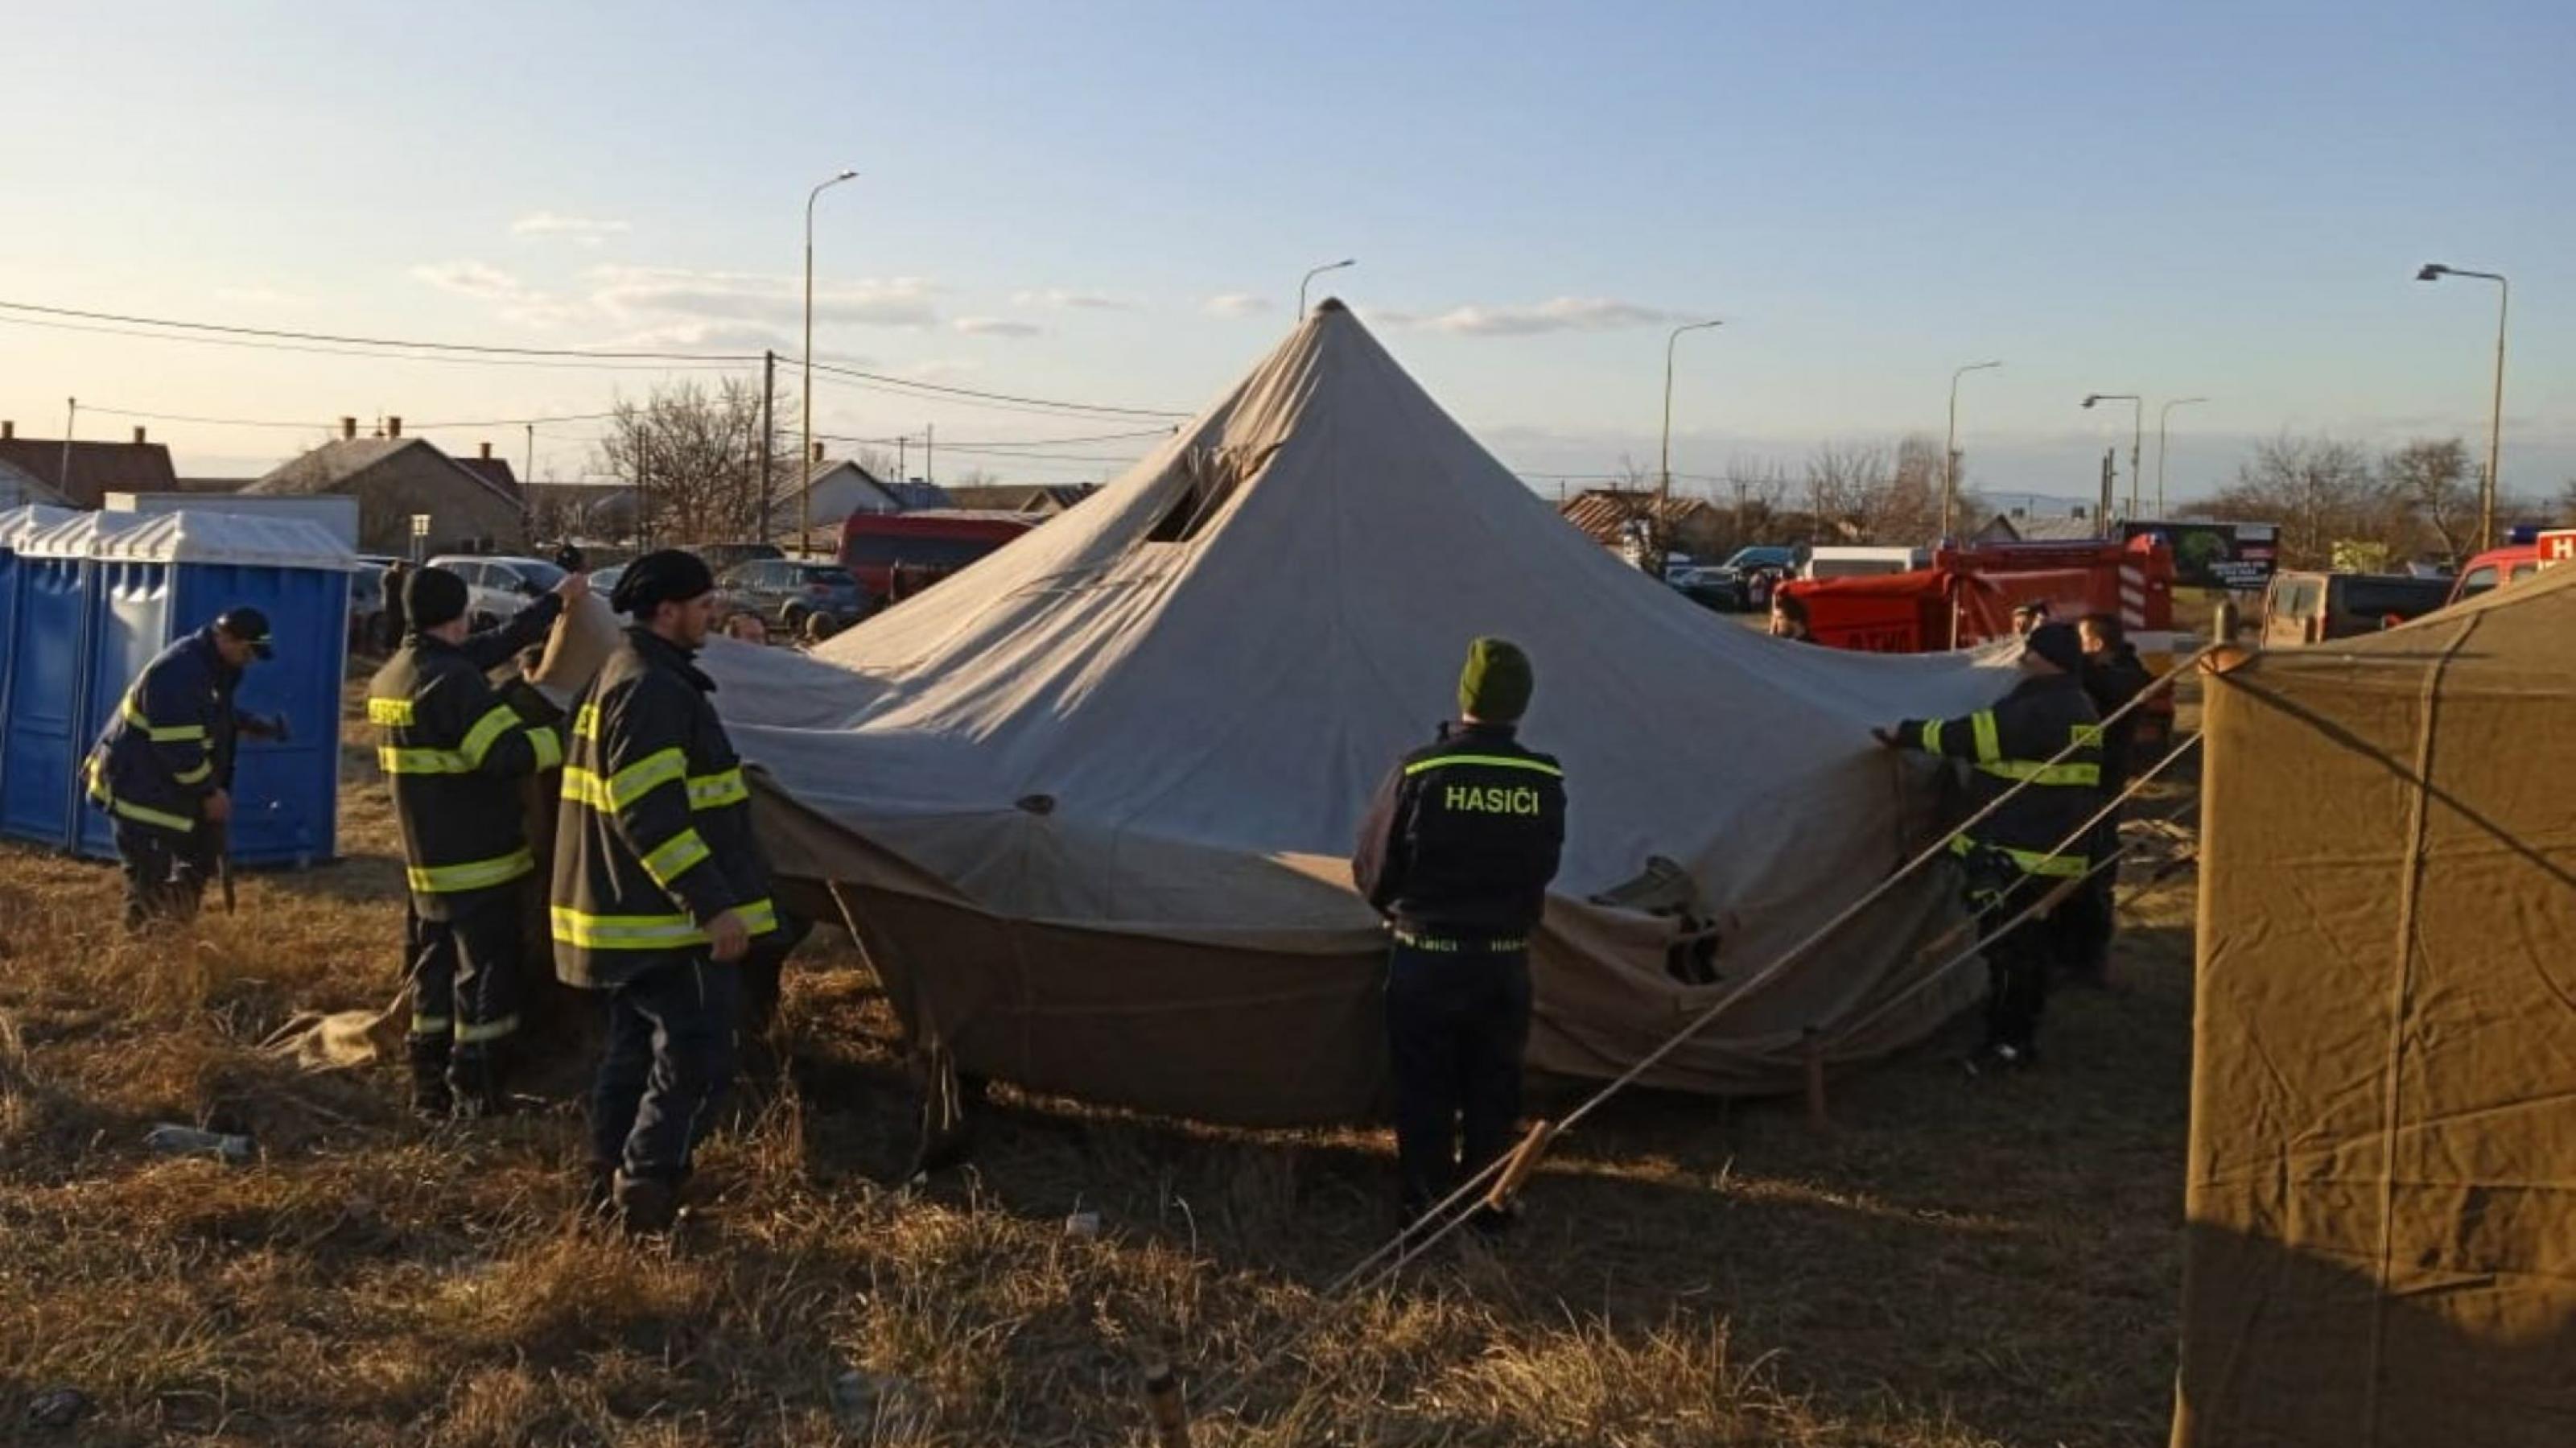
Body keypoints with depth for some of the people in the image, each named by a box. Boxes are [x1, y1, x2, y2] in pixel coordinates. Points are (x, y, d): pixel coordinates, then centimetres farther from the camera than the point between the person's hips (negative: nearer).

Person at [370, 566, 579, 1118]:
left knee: (435, 971, 17)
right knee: (487, 978, -3)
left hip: (426, 863, 10)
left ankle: (429, 1092, 23)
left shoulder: (390, 677, 12)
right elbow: (507, 752, -28)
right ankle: (475, 1099, 0)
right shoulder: (453, 680, -21)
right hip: (479, 864, -10)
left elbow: (487, 649, 20)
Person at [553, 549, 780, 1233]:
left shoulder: (619, 678, 15)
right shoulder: (653, 691, -19)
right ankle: (646, 1182, -7)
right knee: (697, 1051, -6)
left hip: (630, 914, 11)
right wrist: (714, 903, -25)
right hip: (669, 921, -11)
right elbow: (652, 815, -26)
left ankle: (611, 1177, 25)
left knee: (637, 1044, 17)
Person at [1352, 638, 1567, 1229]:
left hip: (1427, 956, -2)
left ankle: (1426, 1204, 16)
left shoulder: (1419, 771, -16)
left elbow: (1372, 869, -7)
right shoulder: (1545, 782, -8)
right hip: (1506, 959, 2)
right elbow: (1543, 870, 5)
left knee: (1424, 1089, 10)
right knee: (1494, 1089, 16)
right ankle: (1489, 1203, 24)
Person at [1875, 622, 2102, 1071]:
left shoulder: (2037, 711, -19)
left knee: (2008, 949, -3)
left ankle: (2009, 1042, 2)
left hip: (2016, 854, -10)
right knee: (2032, 947, 15)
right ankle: (2020, 1036, 24)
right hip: (2051, 853, 10)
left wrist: (1908, 734, -11)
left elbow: (1973, 736, -21)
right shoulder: (2078, 709, 15)